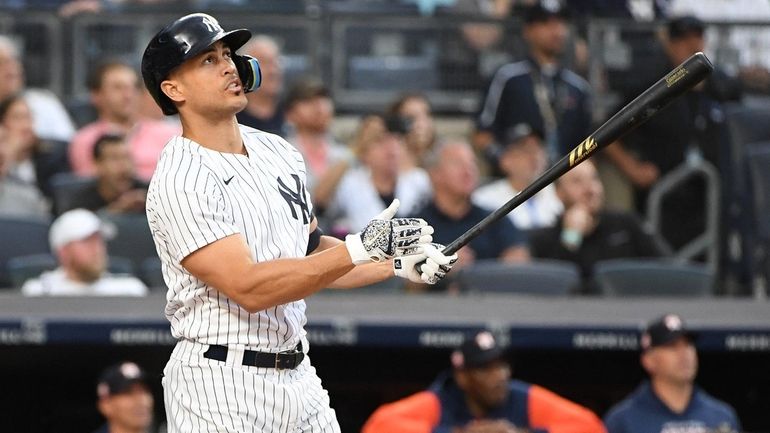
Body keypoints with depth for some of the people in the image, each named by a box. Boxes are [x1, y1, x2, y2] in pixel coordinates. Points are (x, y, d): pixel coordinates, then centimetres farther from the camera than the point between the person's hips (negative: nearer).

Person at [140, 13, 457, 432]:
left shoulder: (278, 152, 11)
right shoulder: (179, 181, -15)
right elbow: (248, 288, -23)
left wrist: (398, 264, 7)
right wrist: (359, 249, -27)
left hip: (298, 376, 7)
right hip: (220, 386, -7)